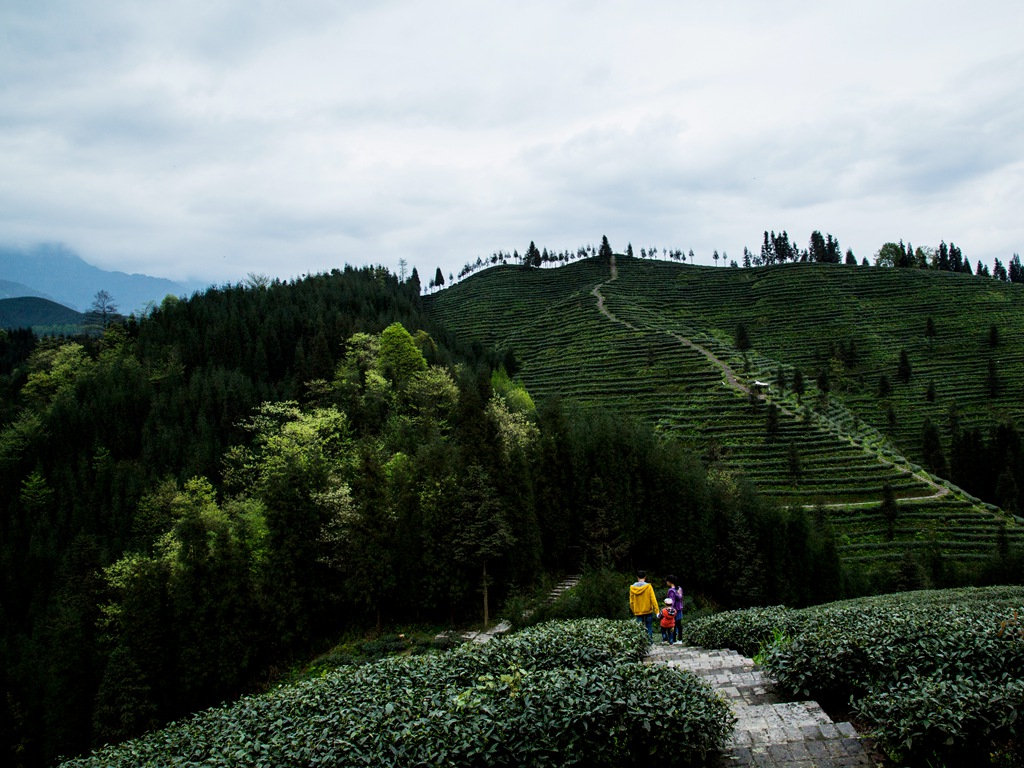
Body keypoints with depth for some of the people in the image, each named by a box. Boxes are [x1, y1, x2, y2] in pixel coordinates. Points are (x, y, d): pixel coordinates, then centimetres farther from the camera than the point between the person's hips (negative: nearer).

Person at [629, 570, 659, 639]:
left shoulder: (632, 588, -1)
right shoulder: (648, 586, -9)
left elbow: (631, 602, 4)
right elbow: (653, 599, -12)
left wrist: (634, 611, 15)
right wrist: (656, 611, -9)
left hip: (638, 612, 2)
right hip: (648, 611, -2)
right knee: (649, 628, 8)